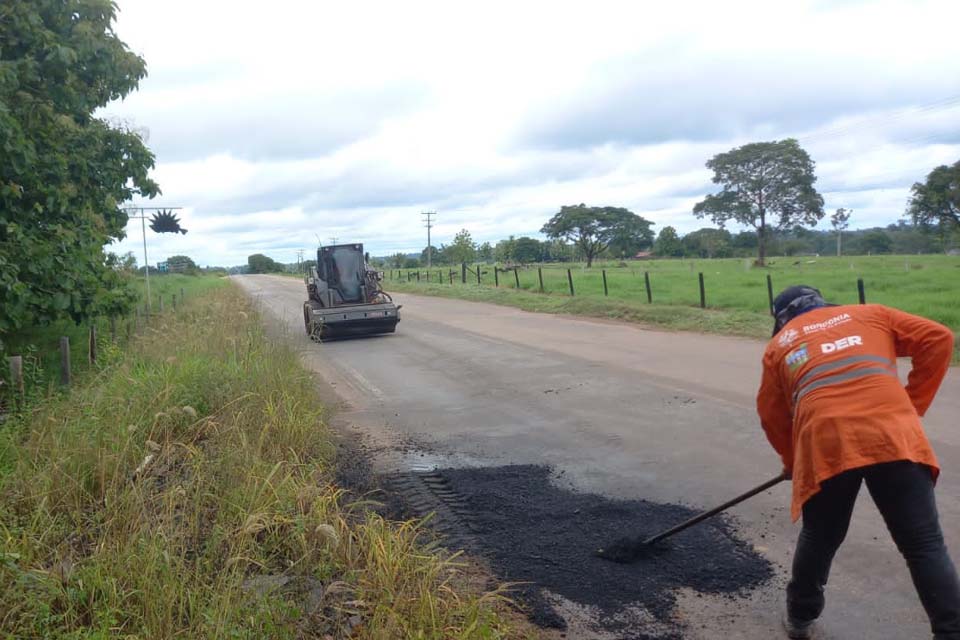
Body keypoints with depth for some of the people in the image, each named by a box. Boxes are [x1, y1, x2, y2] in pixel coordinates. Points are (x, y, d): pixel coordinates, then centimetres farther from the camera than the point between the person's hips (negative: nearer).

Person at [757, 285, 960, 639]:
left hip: (825, 445, 1)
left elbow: (772, 416, 24)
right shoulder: (869, 314, 26)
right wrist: (911, 406, 18)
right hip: (893, 436, 0)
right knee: (924, 546, 8)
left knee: (819, 540, 21)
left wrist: (794, 461, 39)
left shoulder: (779, 345, 25)